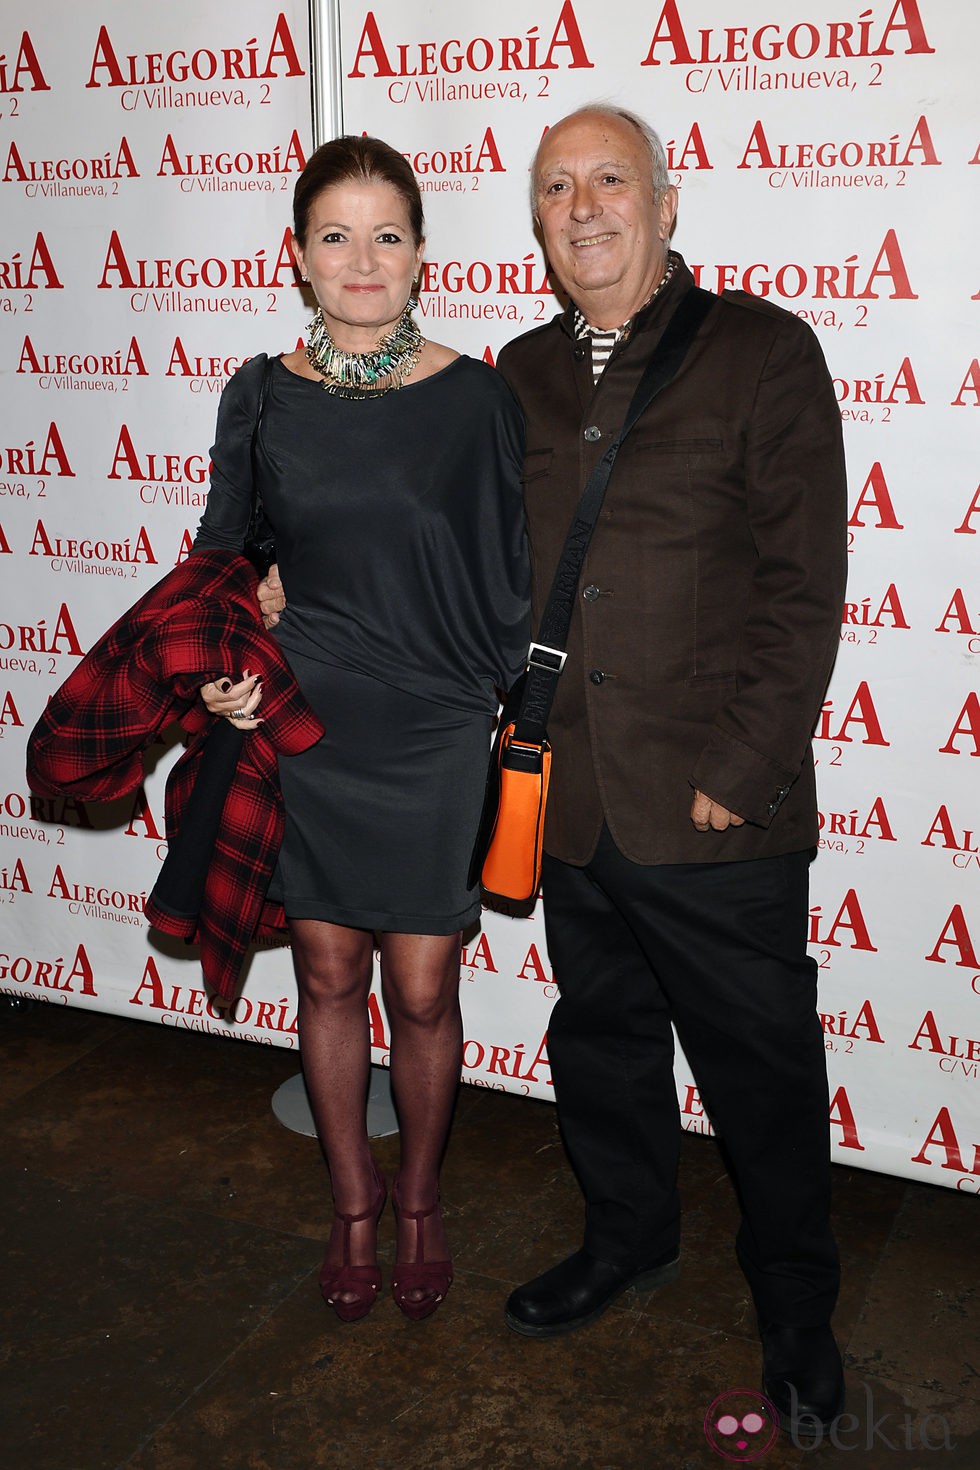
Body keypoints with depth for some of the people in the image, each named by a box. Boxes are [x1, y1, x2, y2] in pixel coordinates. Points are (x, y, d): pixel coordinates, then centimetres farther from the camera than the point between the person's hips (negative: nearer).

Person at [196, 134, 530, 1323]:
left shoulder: (476, 399, -5)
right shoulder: (261, 398, 0)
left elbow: (512, 580, 0)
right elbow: (221, 561, 11)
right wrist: (222, 666, -6)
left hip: (434, 740, -1)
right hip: (303, 734, 2)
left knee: (422, 994, 7)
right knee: (330, 983, 13)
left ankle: (420, 1198, 33)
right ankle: (353, 1197, 36)